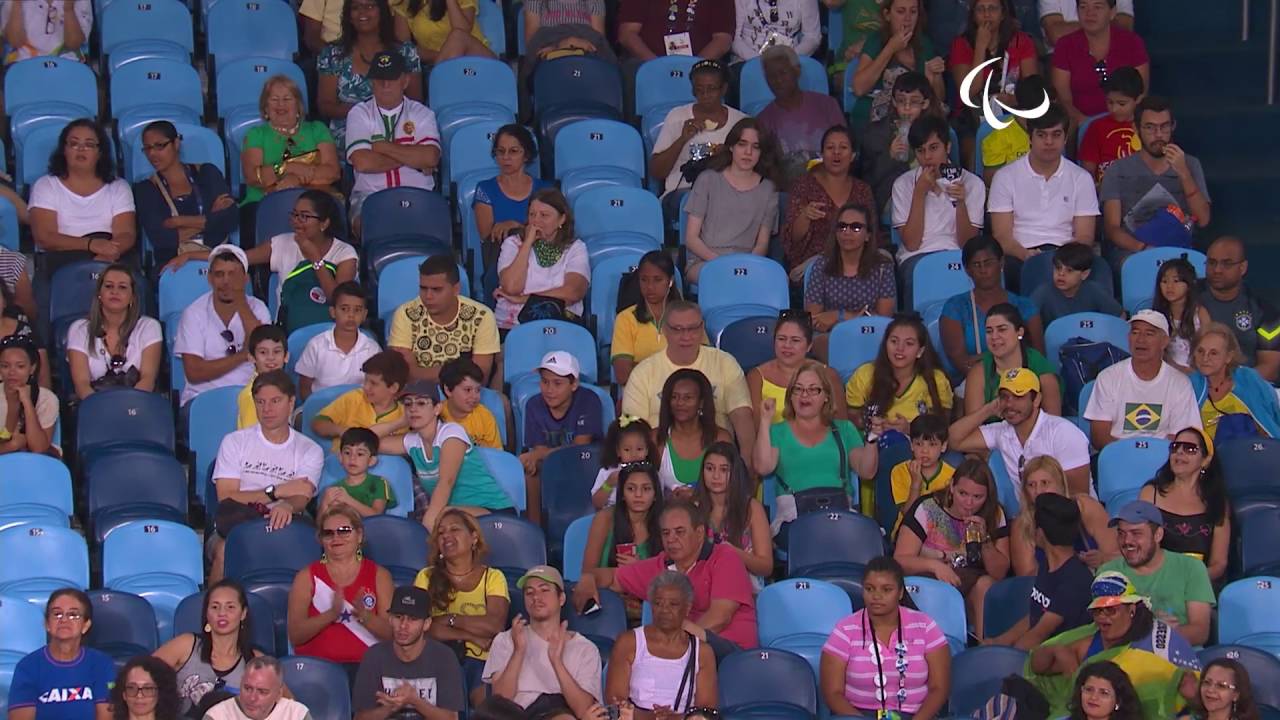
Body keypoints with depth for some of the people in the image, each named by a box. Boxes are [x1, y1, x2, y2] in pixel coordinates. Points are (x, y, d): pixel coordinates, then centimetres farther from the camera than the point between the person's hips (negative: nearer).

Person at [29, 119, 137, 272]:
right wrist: (89, 244, -19)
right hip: (64, 257, -1)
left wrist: (108, 255, -25)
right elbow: (44, 237, -3)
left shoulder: (119, 187, 17)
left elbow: (126, 234, 1)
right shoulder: (45, 186, 12)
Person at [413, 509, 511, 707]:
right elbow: (422, 626, 0)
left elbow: (495, 625, -1)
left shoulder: (493, 577, 17)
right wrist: (471, 636, -5)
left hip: (482, 661, 0)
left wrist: (449, 619, -2)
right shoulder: (427, 577, 18)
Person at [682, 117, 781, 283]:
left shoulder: (767, 190, 14)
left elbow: (762, 244, 13)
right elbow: (691, 238, 4)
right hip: (702, 262, -2)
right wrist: (716, 259, -14)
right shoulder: (708, 180, 8)